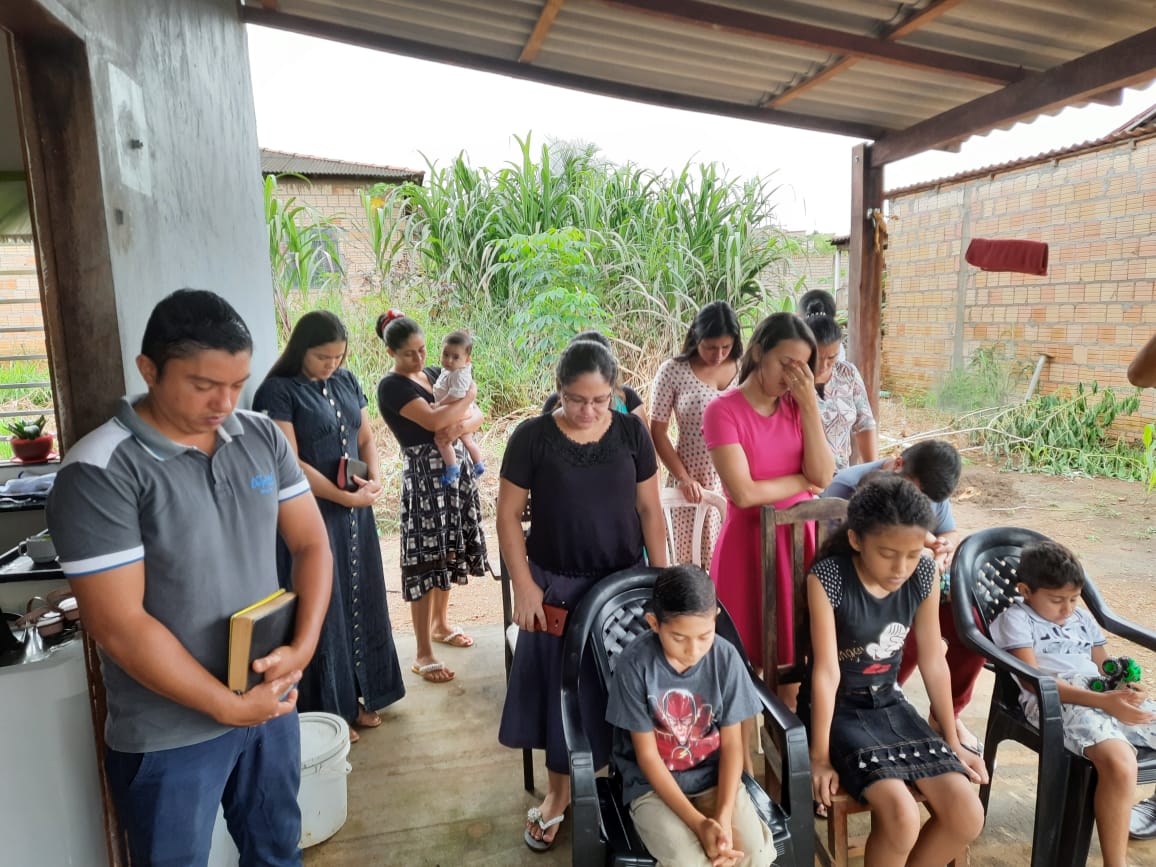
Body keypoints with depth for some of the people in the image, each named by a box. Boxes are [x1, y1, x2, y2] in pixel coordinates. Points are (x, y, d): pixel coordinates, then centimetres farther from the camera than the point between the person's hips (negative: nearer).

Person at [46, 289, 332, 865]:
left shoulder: (263, 437, -3)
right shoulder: (100, 472, -20)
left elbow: (311, 543, 1)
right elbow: (119, 626, -21)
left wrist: (302, 648, -12)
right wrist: (228, 706, -16)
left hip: (271, 700, 5)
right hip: (170, 735, -4)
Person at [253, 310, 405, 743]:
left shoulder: (347, 381, 8)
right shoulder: (277, 392, -12)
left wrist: (375, 479, -7)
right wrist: (345, 497, -19)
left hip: (356, 512, 7)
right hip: (312, 515, -6)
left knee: (361, 601, 13)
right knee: (322, 608, 3)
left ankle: (361, 697, 29)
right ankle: (329, 709, 18)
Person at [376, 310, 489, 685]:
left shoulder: (436, 373, 10)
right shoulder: (391, 387, -12)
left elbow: (477, 416, 8)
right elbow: (435, 420, -25)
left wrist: (461, 426, -15)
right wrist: (469, 394, -9)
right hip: (424, 475, -7)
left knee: (448, 551, 16)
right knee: (426, 559, -5)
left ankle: (440, 624, 35)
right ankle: (423, 653, 3)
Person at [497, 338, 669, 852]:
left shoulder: (630, 432, -4)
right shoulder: (532, 438, -10)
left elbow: (649, 508, 2)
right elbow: (508, 515, -5)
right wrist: (524, 586, -9)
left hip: (624, 581, 2)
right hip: (557, 584, -1)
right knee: (560, 688, 9)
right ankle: (557, 790, 30)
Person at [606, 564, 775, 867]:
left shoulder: (726, 657, -12)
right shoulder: (635, 664, -20)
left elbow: (731, 743, -5)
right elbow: (647, 755, -14)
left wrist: (724, 816, -19)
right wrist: (698, 823, -21)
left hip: (715, 778, 3)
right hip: (653, 785, -2)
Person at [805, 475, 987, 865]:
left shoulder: (924, 574, -8)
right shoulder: (828, 577, -23)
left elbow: (933, 661, 2)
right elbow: (827, 671, -21)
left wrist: (952, 742, 9)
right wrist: (819, 756, -17)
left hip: (889, 703, 5)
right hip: (836, 708, -5)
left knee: (968, 817, -7)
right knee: (902, 816, -24)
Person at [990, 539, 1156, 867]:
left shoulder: (1082, 618, 24)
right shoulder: (1016, 619, 1)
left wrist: (1124, 686, -1)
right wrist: (1102, 701, -20)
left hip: (1108, 697, 8)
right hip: (1055, 702, -7)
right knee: (1119, 763, -35)